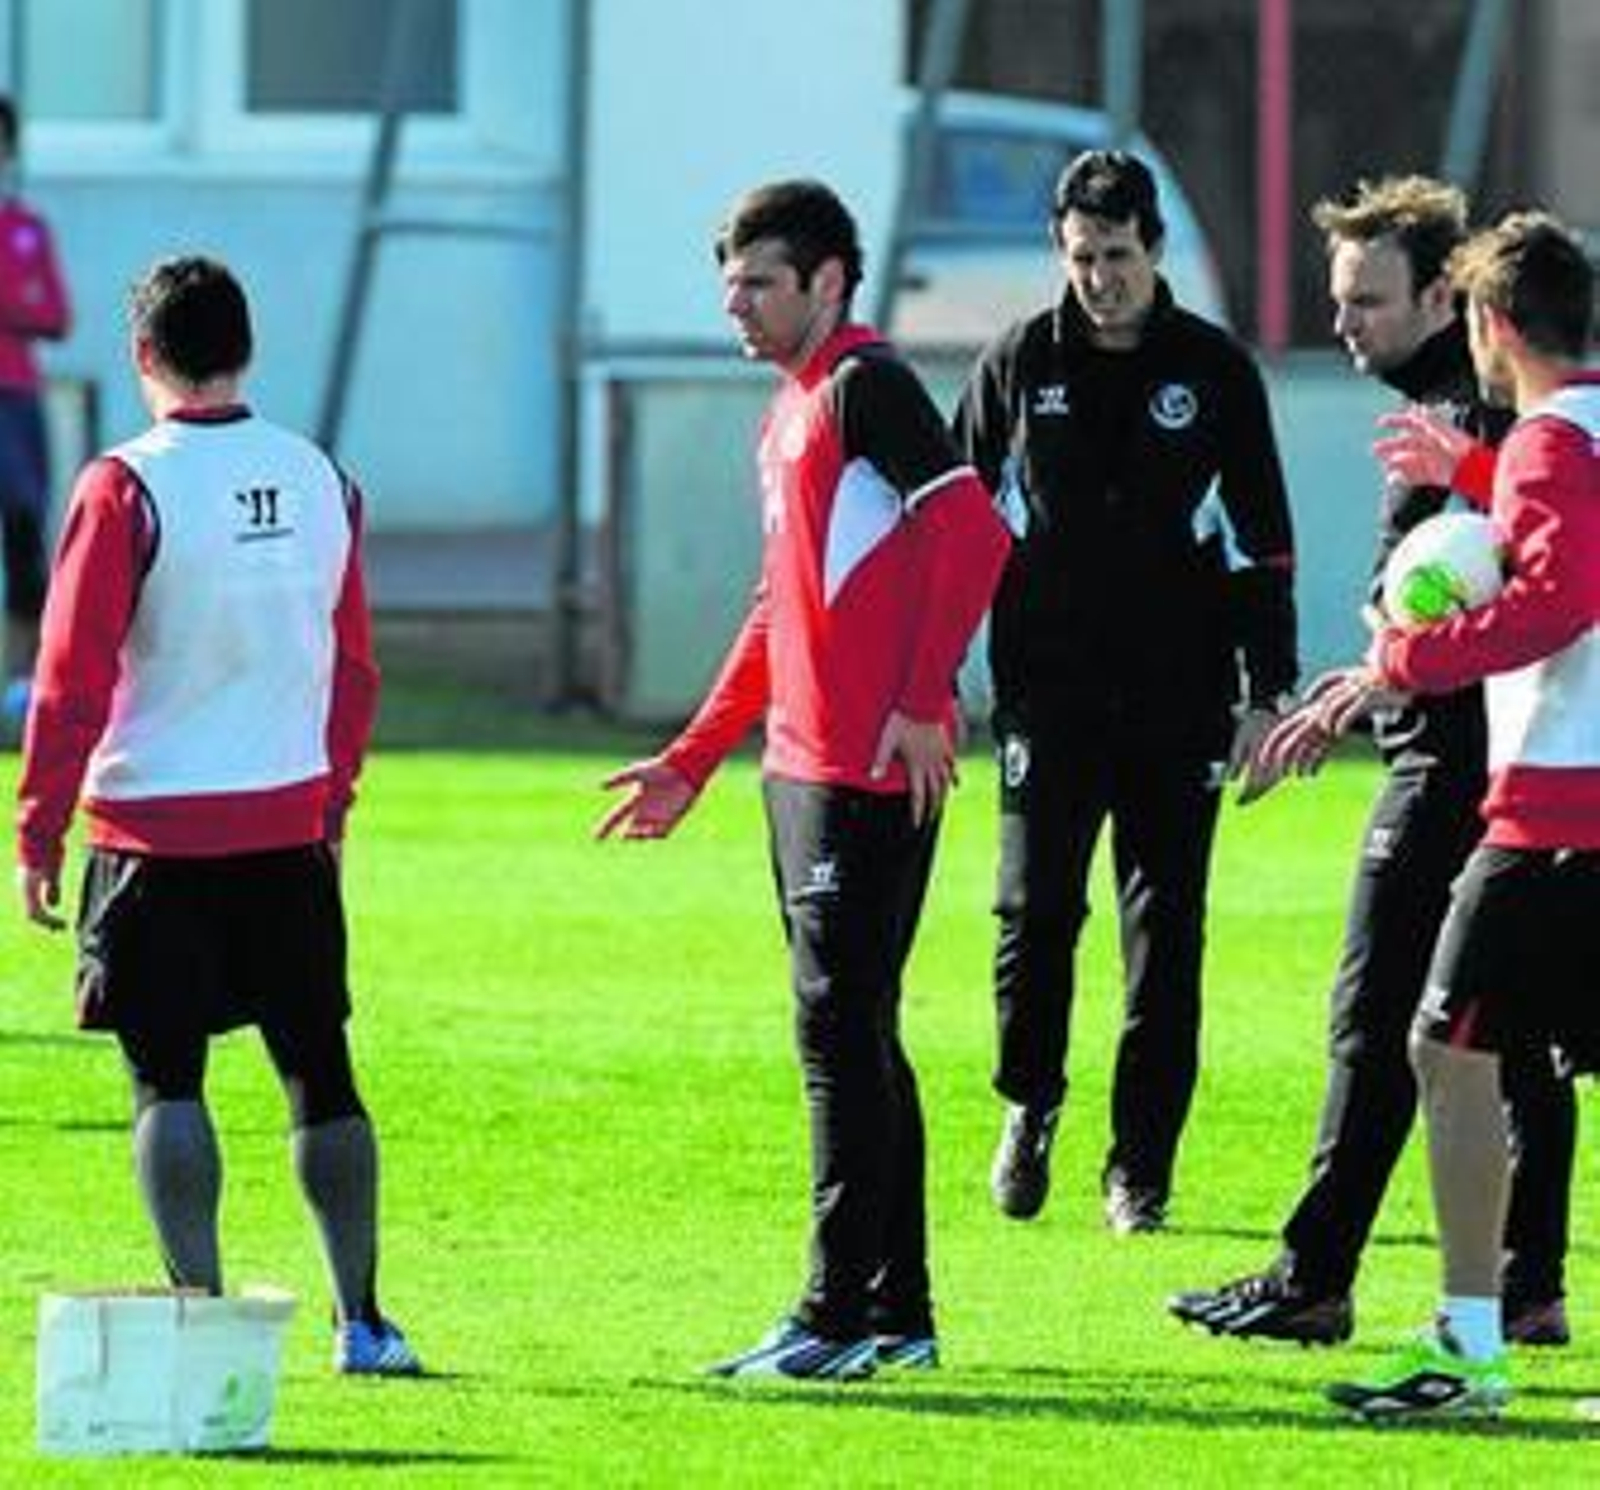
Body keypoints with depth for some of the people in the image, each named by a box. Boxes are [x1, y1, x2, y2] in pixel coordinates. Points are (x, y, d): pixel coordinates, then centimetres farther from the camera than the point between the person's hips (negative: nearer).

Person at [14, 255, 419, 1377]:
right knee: (321, 1073, 10)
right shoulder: (322, 481, 5)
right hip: (290, 822, 4)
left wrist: (40, 834, -3)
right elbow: (355, 666, 12)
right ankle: (362, 1320, 10)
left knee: (169, 1078, 2)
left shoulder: (127, 490, -10)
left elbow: (75, 677, -10)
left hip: (157, 828, -4)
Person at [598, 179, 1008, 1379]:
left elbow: (974, 531, -21)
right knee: (854, 1040, 12)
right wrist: (690, 764, 25)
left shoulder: (866, 385, -10)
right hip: (804, 770, 10)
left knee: (841, 1032, -9)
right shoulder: (793, 412, 19)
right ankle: (897, 1313, 17)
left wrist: (921, 704, -24)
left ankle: (839, 1318, -7)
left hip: (873, 773, -10)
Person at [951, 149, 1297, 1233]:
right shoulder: (1019, 366, 5)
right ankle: (1029, 1107, 17)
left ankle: (1141, 1164, 6)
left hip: (1179, 697, 0)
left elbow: (1263, 543, 8)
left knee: (1167, 931, 0)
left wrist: (1269, 693, 2)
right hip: (1050, 689, 0)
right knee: (1037, 910, -7)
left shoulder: (1216, 371, 5)